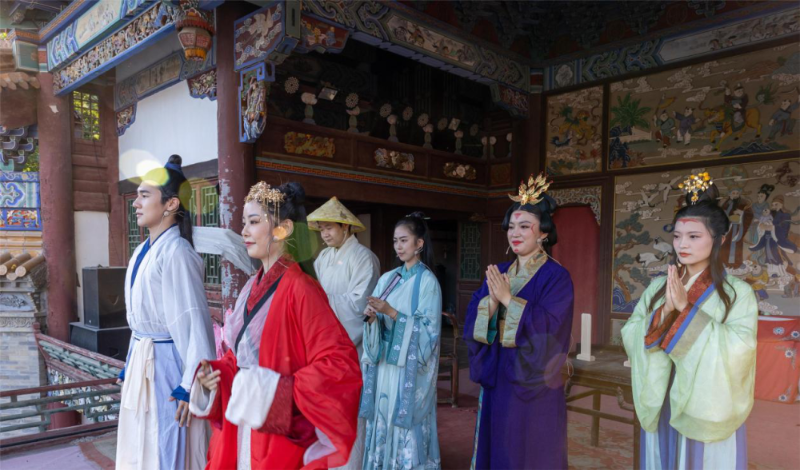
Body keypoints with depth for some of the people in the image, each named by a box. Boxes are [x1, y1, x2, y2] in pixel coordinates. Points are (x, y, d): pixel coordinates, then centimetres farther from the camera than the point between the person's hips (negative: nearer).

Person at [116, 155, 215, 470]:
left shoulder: (175, 252, -19)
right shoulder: (143, 250, 8)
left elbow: (195, 322, -21)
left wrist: (190, 385, -21)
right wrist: (130, 366, 19)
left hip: (167, 363, -9)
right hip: (142, 361, 9)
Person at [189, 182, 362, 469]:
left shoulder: (299, 289, -19)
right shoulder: (253, 286, 5)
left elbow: (340, 364, -24)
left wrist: (280, 391, -24)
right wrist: (215, 372, -3)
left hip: (282, 435, -7)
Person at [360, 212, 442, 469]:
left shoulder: (427, 281, -7)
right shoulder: (387, 278, 9)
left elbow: (428, 329, -13)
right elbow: (377, 323, 9)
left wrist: (392, 312, -20)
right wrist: (372, 316, -13)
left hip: (410, 369, -5)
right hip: (384, 363, 5)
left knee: (407, 425, 1)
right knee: (383, 421, 10)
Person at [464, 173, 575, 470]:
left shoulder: (556, 277, -10)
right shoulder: (498, 273, 7)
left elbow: (548, 327, -23)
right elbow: (472, 320, 0)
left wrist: (508, 299, -21)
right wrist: (491, 300, -19)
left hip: (533, 387, -5)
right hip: (497, 381, 6)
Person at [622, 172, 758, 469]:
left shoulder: (738, 292, -9)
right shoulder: (658, 286, 1)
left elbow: (738, 350, -20)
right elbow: (630, 336, -5)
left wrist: (686, 308, -23)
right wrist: (665, 310, -20)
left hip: (707, 410, -3)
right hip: (661, 407, 3)